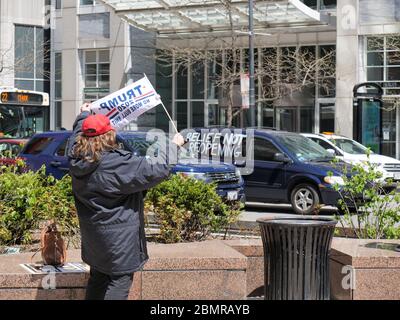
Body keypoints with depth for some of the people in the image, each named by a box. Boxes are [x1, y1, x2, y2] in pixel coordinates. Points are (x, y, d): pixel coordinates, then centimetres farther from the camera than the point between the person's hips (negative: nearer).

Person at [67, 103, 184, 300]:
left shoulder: (76, 160, -6)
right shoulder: (118, 164, -26)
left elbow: (77, 133, 18)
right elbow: (157, 170, -22)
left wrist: (84, 114, 34)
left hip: (92, 235, 8)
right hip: (118, 237, -7)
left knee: (98, 277, 21)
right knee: (119, 282, 1)